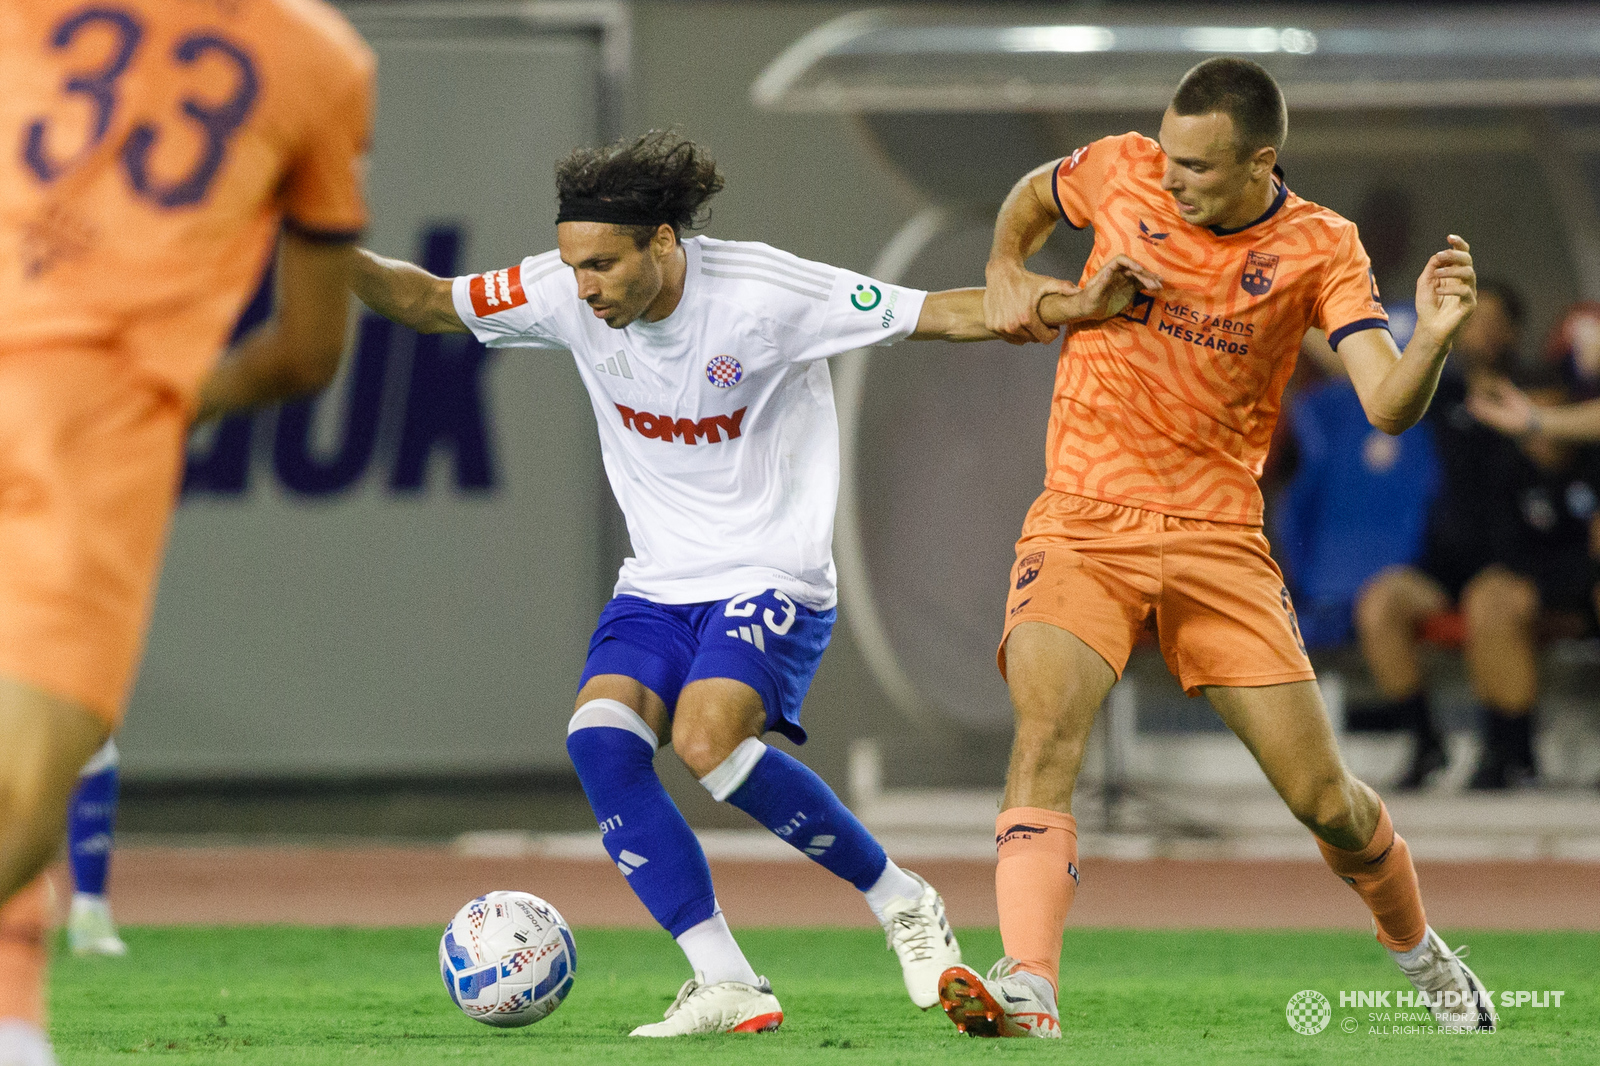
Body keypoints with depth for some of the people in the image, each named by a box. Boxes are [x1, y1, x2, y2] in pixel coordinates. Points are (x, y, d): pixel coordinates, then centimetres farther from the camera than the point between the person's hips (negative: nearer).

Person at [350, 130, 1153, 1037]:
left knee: (708, 740, -29)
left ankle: (902, 903, -7)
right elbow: (425, 302, 4)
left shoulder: (764, 293, -18)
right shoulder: (567, 294, -5)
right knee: (600, 734, -21)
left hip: (772, 578, -5)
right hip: (659, 584, 5)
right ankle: (727, 986, -18)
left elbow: (937, 314, -15)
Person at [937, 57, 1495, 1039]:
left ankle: (1419, 952, 31)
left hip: (1217, 534, 0)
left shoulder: (1320, 249, -5)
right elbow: (1031, 197, 23)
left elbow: (1388, 406, -17)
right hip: (1083, 521, 0)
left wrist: (1434, 338, -36)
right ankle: (1029, 994, -37)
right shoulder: (1123, 170, -1)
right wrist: (1007, 276, 6)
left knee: (1323, 797, 1)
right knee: (1046, 731, -26)